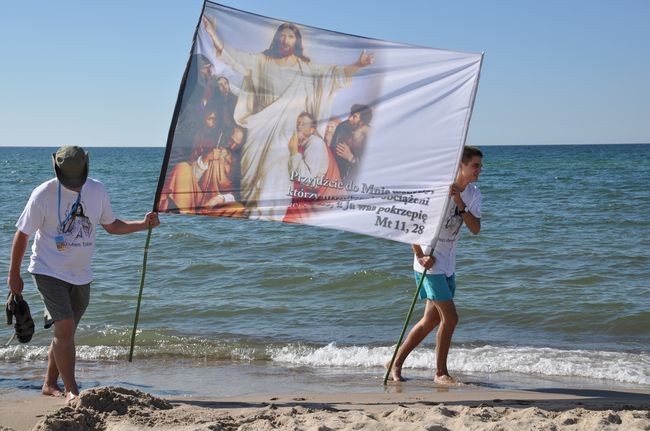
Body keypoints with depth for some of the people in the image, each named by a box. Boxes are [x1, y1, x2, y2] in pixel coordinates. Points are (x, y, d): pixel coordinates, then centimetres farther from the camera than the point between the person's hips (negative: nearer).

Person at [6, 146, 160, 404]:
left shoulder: (97, 190, 0)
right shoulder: (44, 194, -14)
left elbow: (111, 225, 12)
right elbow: (22, 234, -6)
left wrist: (143, 225, -3)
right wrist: (14, 275, -3)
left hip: (81, 275, 5)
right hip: (49, 272, -5)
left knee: (65, 332, 12)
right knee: (65, 329, -16)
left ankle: (50, 384, 27)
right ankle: (71, 390, -10)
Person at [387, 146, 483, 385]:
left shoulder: (473, 195, 6)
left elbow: (475, 229, -7)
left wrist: (460, 204, -21)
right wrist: (420, 256, -16)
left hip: (448, 264, 8)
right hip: (430, 262, -8)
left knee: (431, 321, 12)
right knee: (450, 318, -10)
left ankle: (396, 364, 23)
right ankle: (441, 373, 3)